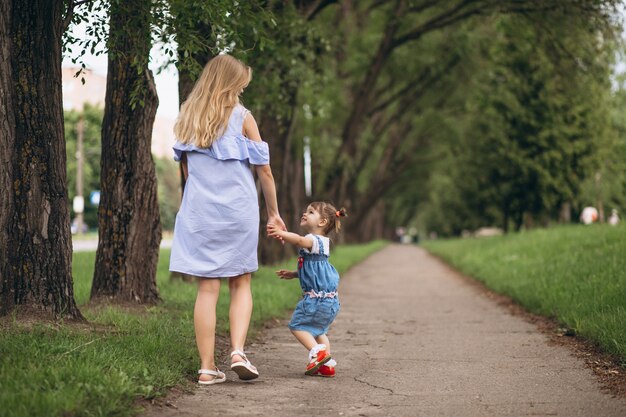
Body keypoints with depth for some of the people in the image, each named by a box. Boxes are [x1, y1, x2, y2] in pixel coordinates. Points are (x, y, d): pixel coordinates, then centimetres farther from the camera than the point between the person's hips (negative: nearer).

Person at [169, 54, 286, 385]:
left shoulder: (187, 119, 8)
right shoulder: (241, 117, -3)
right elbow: (264, 172, 0)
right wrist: (274, 213, 9)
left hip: (199, 211, 2)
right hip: (238, 212, -2)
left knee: (207, 288, 2)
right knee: (240, 284, 11)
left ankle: (207, 367, 1)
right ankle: (238, 351, -7)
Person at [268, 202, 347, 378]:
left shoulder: (315, 240, -14)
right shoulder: (319, 243, 19)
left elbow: (300, 240, -38)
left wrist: (281, 233, -50)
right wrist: (293, 274, 24)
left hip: (317, 297, -10)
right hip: (330, 299, 10)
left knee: (297, 325, -3)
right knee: (318, 330, 21)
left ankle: (316, 351, -15)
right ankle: (327, 364, 17)